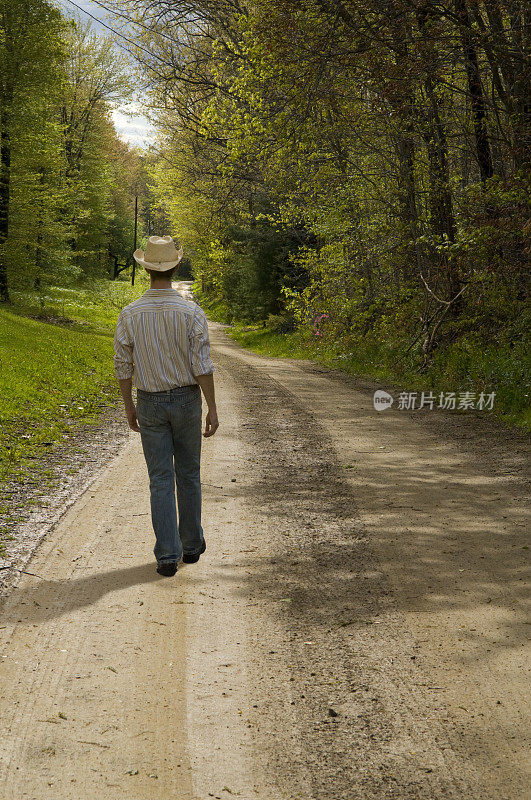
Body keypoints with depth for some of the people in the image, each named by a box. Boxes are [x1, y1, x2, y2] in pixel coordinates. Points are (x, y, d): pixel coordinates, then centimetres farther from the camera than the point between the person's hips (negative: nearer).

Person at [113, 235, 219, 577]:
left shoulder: (130, 314, -8)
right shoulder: (192, 312, -13)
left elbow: (123, 366, -2)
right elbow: (202, 365, -14)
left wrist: (129, 407, 11)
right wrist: (213, 409, -6)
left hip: (150, 404, 1)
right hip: (186, 400, 0)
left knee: (161, 480, 3)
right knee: (188, 474, 15)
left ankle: (168, 556, 0)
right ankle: (192, 544, 27)